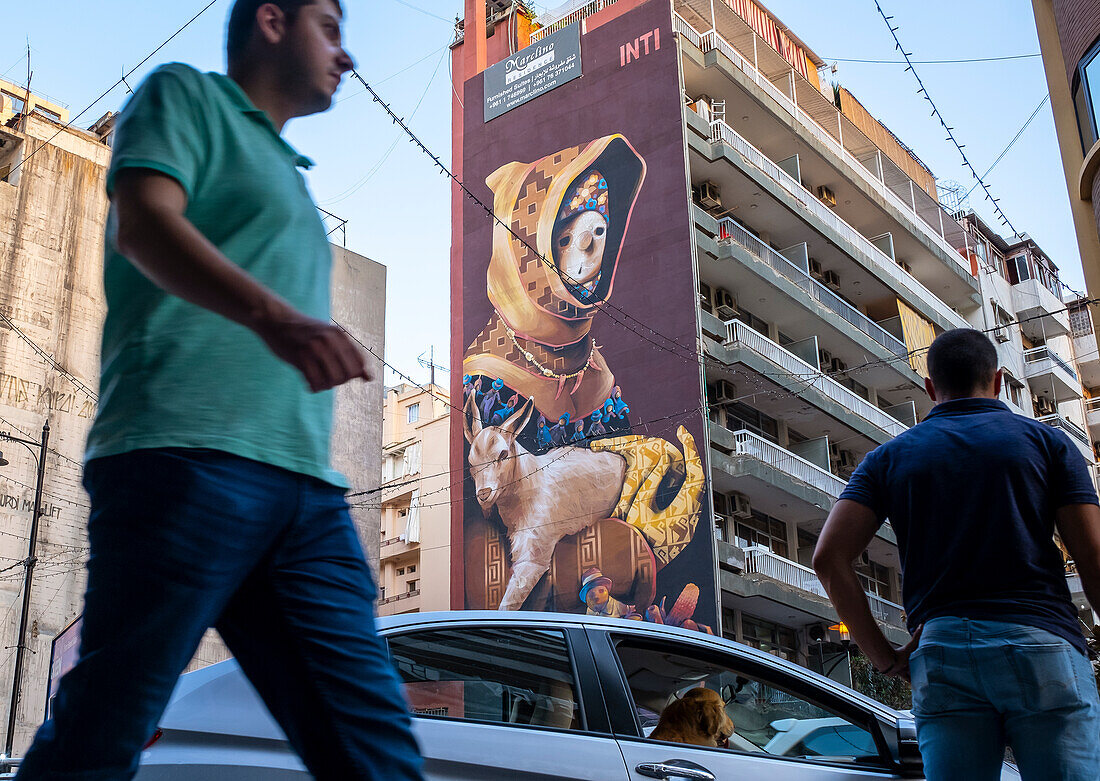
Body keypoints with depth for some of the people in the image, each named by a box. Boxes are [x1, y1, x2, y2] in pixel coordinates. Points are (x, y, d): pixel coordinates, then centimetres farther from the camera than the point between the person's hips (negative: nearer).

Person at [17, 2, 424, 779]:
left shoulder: (288, 176, 33)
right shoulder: (186, 95, 11)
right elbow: (144, 223, -9)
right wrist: (272, 313, -24)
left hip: (305, 484, 7)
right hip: (188, 457, -7)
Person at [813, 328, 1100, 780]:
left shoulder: (890, 457, 13)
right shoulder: (1047, 441, 10)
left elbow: (830, 558, 1)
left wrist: (882, 655, 6)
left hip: (939, 647, 2)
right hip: (1041, 644, -2)